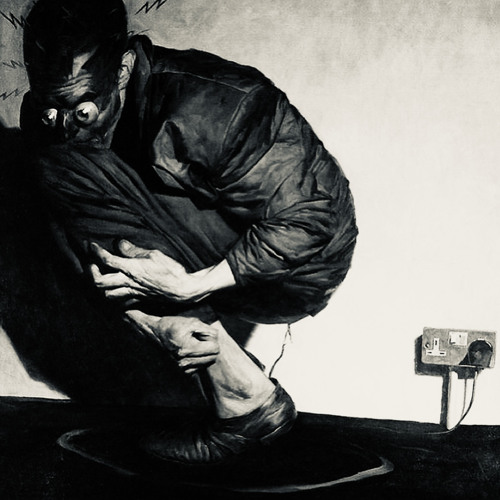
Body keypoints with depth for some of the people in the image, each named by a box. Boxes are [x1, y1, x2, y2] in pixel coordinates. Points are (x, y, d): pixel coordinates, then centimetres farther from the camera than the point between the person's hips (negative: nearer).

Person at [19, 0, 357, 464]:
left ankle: (245, 397, -16)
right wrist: (159, 322, -25)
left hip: (301, 269, -7)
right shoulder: (51, 122, -8)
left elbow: (305, 221, -23)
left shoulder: (211, 107, -28)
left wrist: (189, 287, -28)